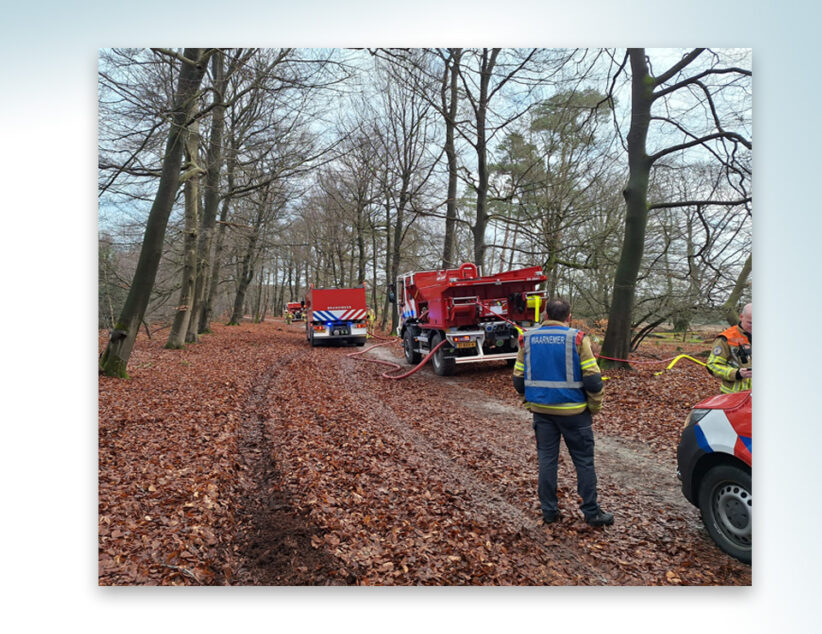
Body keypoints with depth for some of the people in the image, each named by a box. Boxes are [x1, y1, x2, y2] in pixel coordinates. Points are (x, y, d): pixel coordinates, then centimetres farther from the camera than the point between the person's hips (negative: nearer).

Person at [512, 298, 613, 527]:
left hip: (541, 411, 4)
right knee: (584, 462, 10)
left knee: (546, 459, 12)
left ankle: (549, 511, 19)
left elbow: (518, 379, 4)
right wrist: (594, 407, 2)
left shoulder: (528, 339, 1)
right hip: (573, 411, -3)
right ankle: (591, 512, 19)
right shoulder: (577, 339, -10)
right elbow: (593, 379, -12)